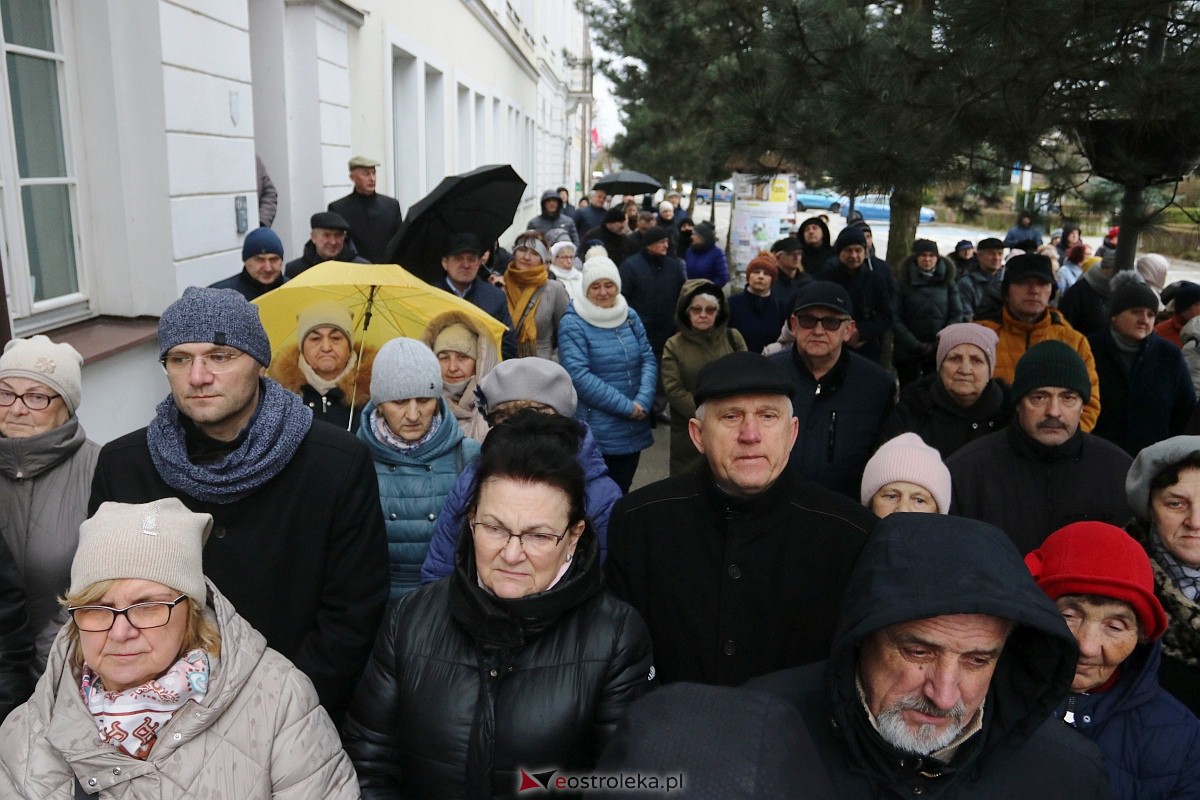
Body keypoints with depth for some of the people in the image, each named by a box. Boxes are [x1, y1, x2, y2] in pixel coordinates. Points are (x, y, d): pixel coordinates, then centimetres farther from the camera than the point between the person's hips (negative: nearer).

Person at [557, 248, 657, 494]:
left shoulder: (629, 316, 8)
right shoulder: (572, 323, -9)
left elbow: (648, 359, 5)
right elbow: (578, 375, -17)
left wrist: (643, 401, -13)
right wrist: (627, 406, -17)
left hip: (633, 429, 5)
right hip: (595, 433, -5)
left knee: (621, 494, 15)